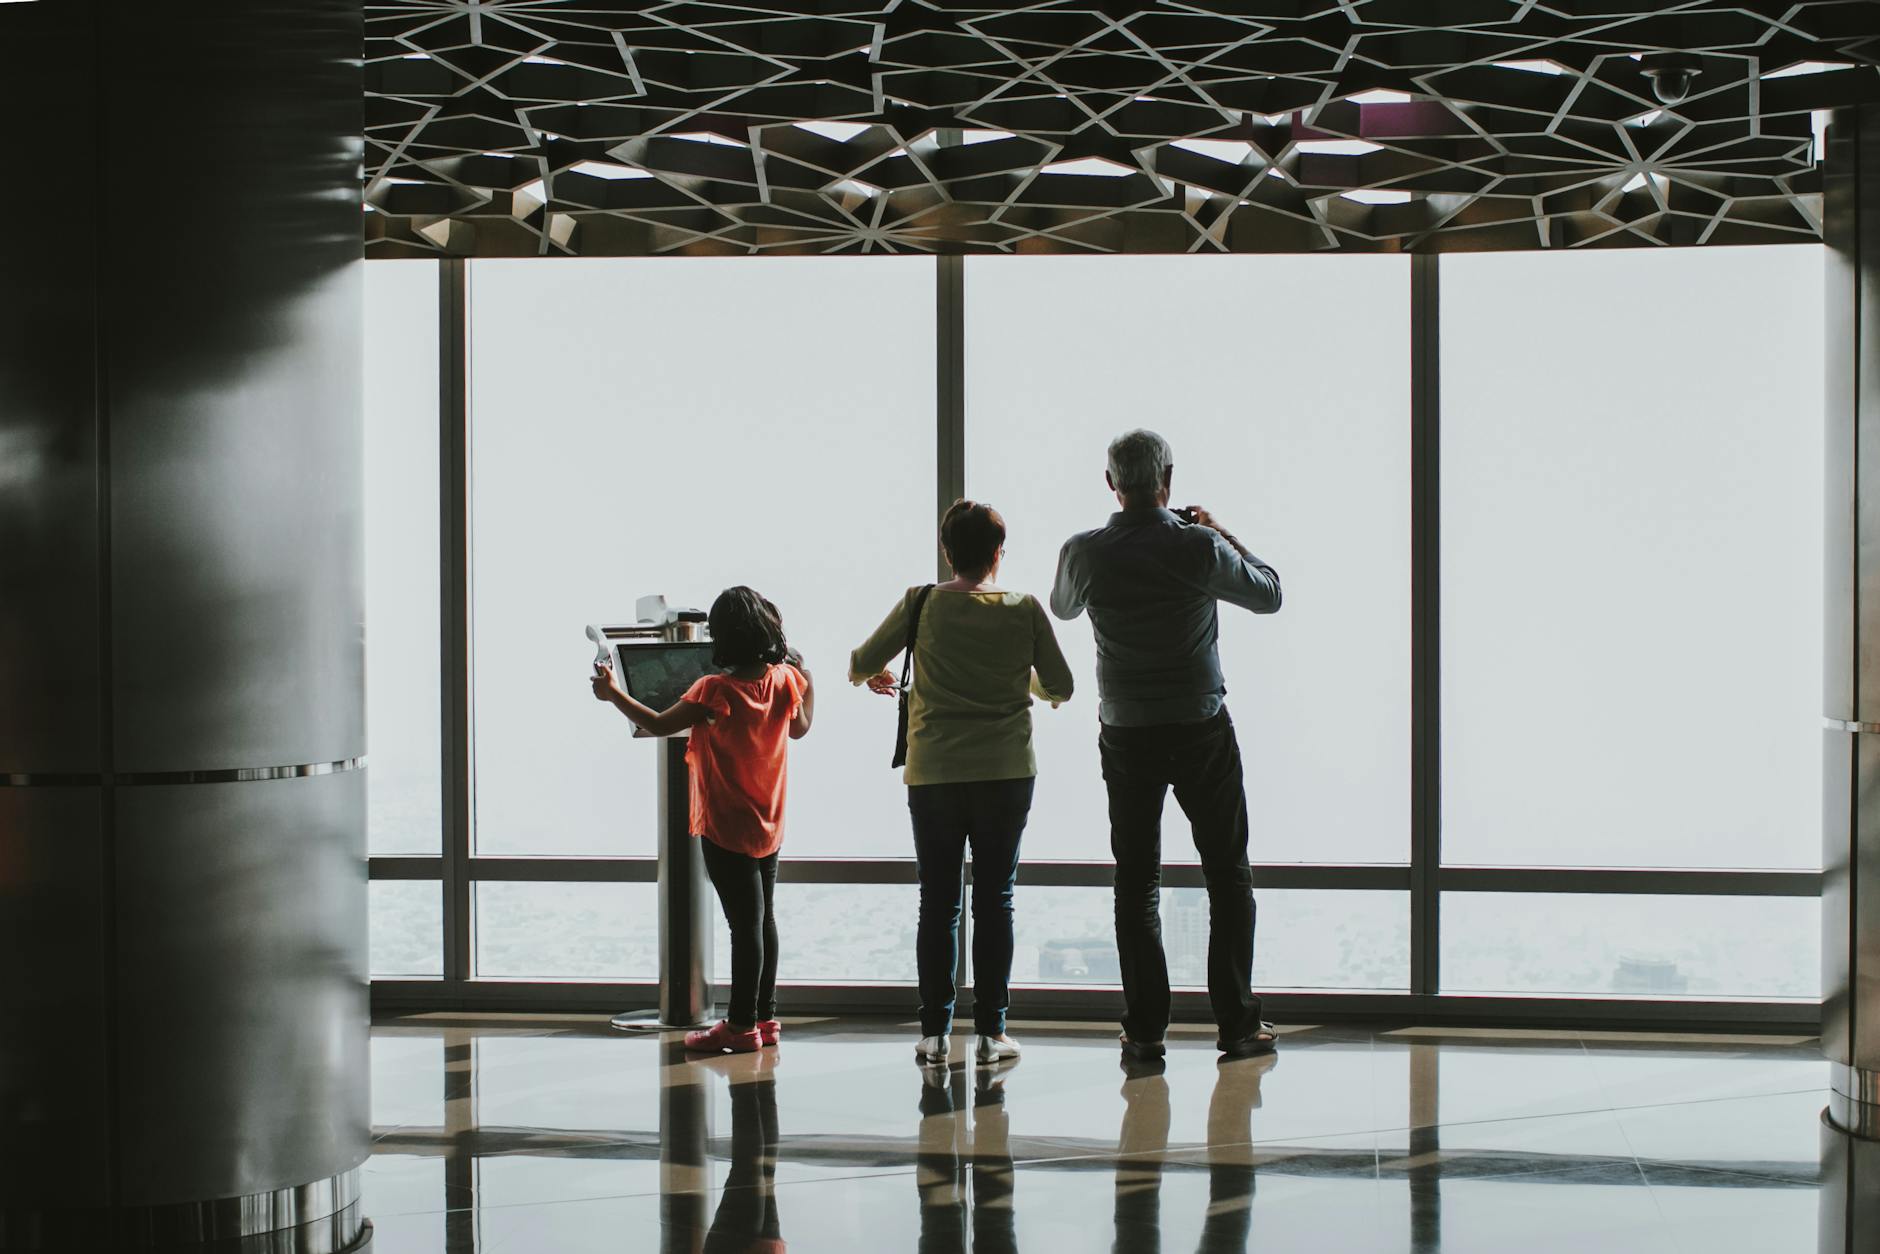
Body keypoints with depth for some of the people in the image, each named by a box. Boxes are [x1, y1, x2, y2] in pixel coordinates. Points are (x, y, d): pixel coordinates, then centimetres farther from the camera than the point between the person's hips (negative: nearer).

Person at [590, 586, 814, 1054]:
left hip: (726, 830, -7)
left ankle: (741, 1025, 2)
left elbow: (659, 725, -16)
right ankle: (765, 1016, 23)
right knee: (763, 918, 16)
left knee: (745, 923, -4)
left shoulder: (717, 691, -21)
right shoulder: (784, 680, -3)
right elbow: (800, 728, 15)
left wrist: (613, 694, -5)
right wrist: (806, 675, 26)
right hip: (769, 826, 7)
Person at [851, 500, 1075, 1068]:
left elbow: (861, 663, 4)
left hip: (933, 774, 0)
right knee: (995, 901, 6)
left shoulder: (922, 604, -3)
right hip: (1007, 772, 0)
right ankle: (991, 1031, 5)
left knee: (937, 902, 7)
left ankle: (934, 1031, 7)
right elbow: (1061, 687, 5)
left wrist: (870, 674, 28)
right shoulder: (1025, 610, -2)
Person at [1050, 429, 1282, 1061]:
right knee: (1228, 877, 8)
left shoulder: (1085, 553, -7)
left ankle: (1145, 1028, 5)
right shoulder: (1200, 548, -11)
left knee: (1136, 881, 7)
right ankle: (1236, 1022, 8)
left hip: (1126, 735, 1)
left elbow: (1062, 607, 16)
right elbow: (1270, 594, 5)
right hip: (1202, 729, -1)